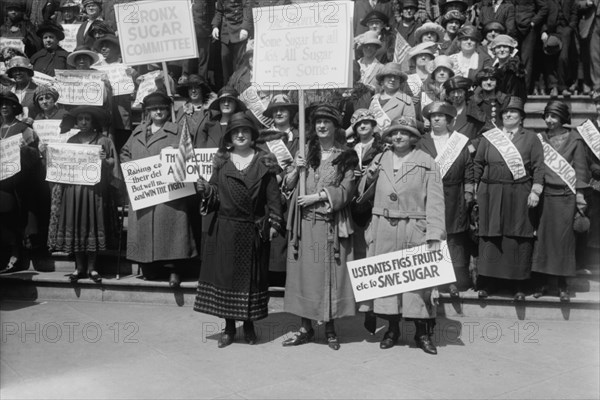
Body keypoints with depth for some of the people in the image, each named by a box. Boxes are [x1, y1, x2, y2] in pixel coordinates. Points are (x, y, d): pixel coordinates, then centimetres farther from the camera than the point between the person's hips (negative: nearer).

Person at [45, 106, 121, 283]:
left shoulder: (103, 141, 3)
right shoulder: (71, 141, 12)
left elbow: (112, 164, 0)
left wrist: (105, 160, -20)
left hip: (95, 190, -3)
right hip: (73, 189, 3)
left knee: (93, 226, 0)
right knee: (75, 227, 3)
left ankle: (92, 267, 8)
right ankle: (79, 267, 12)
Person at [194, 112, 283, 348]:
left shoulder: (264, 162, 1)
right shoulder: (221, 161, 6)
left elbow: (273, 196, -2)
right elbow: (215, 194, 5)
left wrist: (274, 223, -8)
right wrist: (204, 189, -16)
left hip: (253, 230, -1)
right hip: (225, 229, 2)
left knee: (251, 275, 6)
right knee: (225, 273, 4)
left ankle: (249, 324, 21)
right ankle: (229, 327, 16)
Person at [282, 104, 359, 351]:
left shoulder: (346, 157, 3)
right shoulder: (305, 152, 11)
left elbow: (345, 191, -6)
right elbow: (288, 185, 10)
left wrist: (316, 196, -12)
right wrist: (296, 169, -8)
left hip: (331, 225, -2)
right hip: (304, 223, 3)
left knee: (330, 274, 3)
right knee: (303, 272, 4)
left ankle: (330, 328, 16)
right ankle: (305, 328, 14)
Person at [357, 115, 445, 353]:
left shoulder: (426, 163, 2)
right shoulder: (380, 161, 12)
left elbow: (434, 201, -4)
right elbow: (364, 195, 18)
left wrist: (434, 235, -12)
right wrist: (369, 177, -3)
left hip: (414, 231, -3)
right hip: (383, 230, 3)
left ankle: (422, 332, 11)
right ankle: (392, 329, 20)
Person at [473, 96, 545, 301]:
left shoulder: (531, 138, 7)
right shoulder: (488, 137, 11)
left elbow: (539, 166, 1)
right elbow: (478, 165, 10)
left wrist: (535, 191, -9)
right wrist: (474, 189, 3)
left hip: (520, 197, -1)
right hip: (491, 196, 1)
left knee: (519, 240, 1)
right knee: (489, 238, 1)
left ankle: (519, 286, 9)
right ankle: (486, 283, 8)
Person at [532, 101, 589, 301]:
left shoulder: (574, 139, 2)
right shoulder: (539, 139, 9)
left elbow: (580, 169, 1)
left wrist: (579, 195, -5)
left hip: (565, 196, -2)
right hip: (543, 194, 2)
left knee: (563, 238, 1)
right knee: (541, 237, 2)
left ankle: (562, 283, 10)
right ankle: (541, 280, 12)